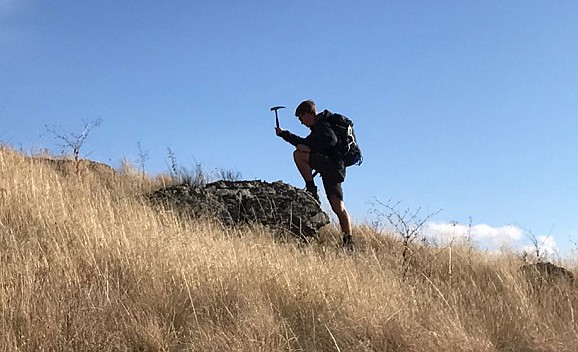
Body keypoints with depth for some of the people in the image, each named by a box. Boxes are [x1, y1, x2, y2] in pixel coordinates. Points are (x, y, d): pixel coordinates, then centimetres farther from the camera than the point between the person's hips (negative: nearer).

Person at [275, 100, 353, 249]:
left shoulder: (322, 124, -3)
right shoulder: (318, 127, 28)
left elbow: (332, 140, -23)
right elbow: (305, 143, 40)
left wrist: (310, 147, -20)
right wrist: (283, 134, 39)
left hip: (330, 163, -10)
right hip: (334, 169, 10)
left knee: (298, 154, -14)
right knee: (338, 207, 1)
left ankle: (312, 190, -14)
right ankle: (348, 242, -4)